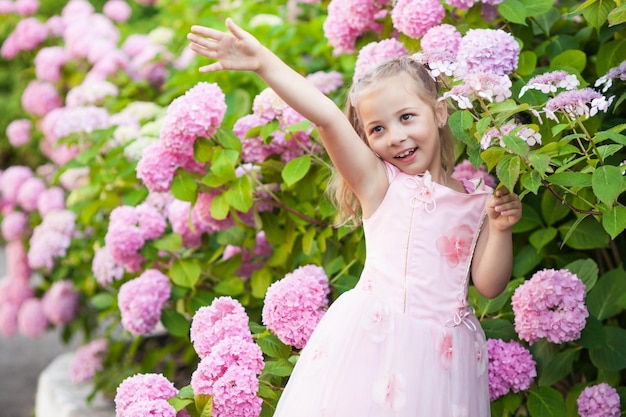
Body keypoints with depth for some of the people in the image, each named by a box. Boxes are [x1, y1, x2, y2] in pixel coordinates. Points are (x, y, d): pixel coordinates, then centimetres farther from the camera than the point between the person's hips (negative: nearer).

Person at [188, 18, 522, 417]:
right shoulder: (379, 182, -1)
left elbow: (489, 285, 7)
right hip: (374, 337, -3)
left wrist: (500, 230, -7)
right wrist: (264, 63, -26)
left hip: (444, 350, 3)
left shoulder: (477, 199, 8)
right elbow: (327, 117, -15)